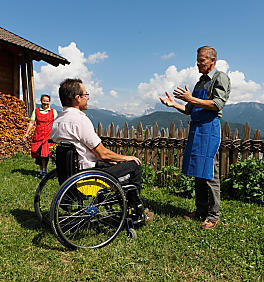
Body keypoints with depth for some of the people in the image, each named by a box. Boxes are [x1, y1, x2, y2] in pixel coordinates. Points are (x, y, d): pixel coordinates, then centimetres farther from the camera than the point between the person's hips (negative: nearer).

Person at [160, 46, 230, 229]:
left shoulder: (221, 78, 0)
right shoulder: (201, 81, 24)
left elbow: (218, 104, -14)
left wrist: (191, 99, -18)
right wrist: (174, 104, 9)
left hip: (210, 127, -8)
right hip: (195, 128, 8)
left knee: (209, 173, -6)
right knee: (198, 172, 10)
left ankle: (213, 215, 6)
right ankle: (201, 211, 20)